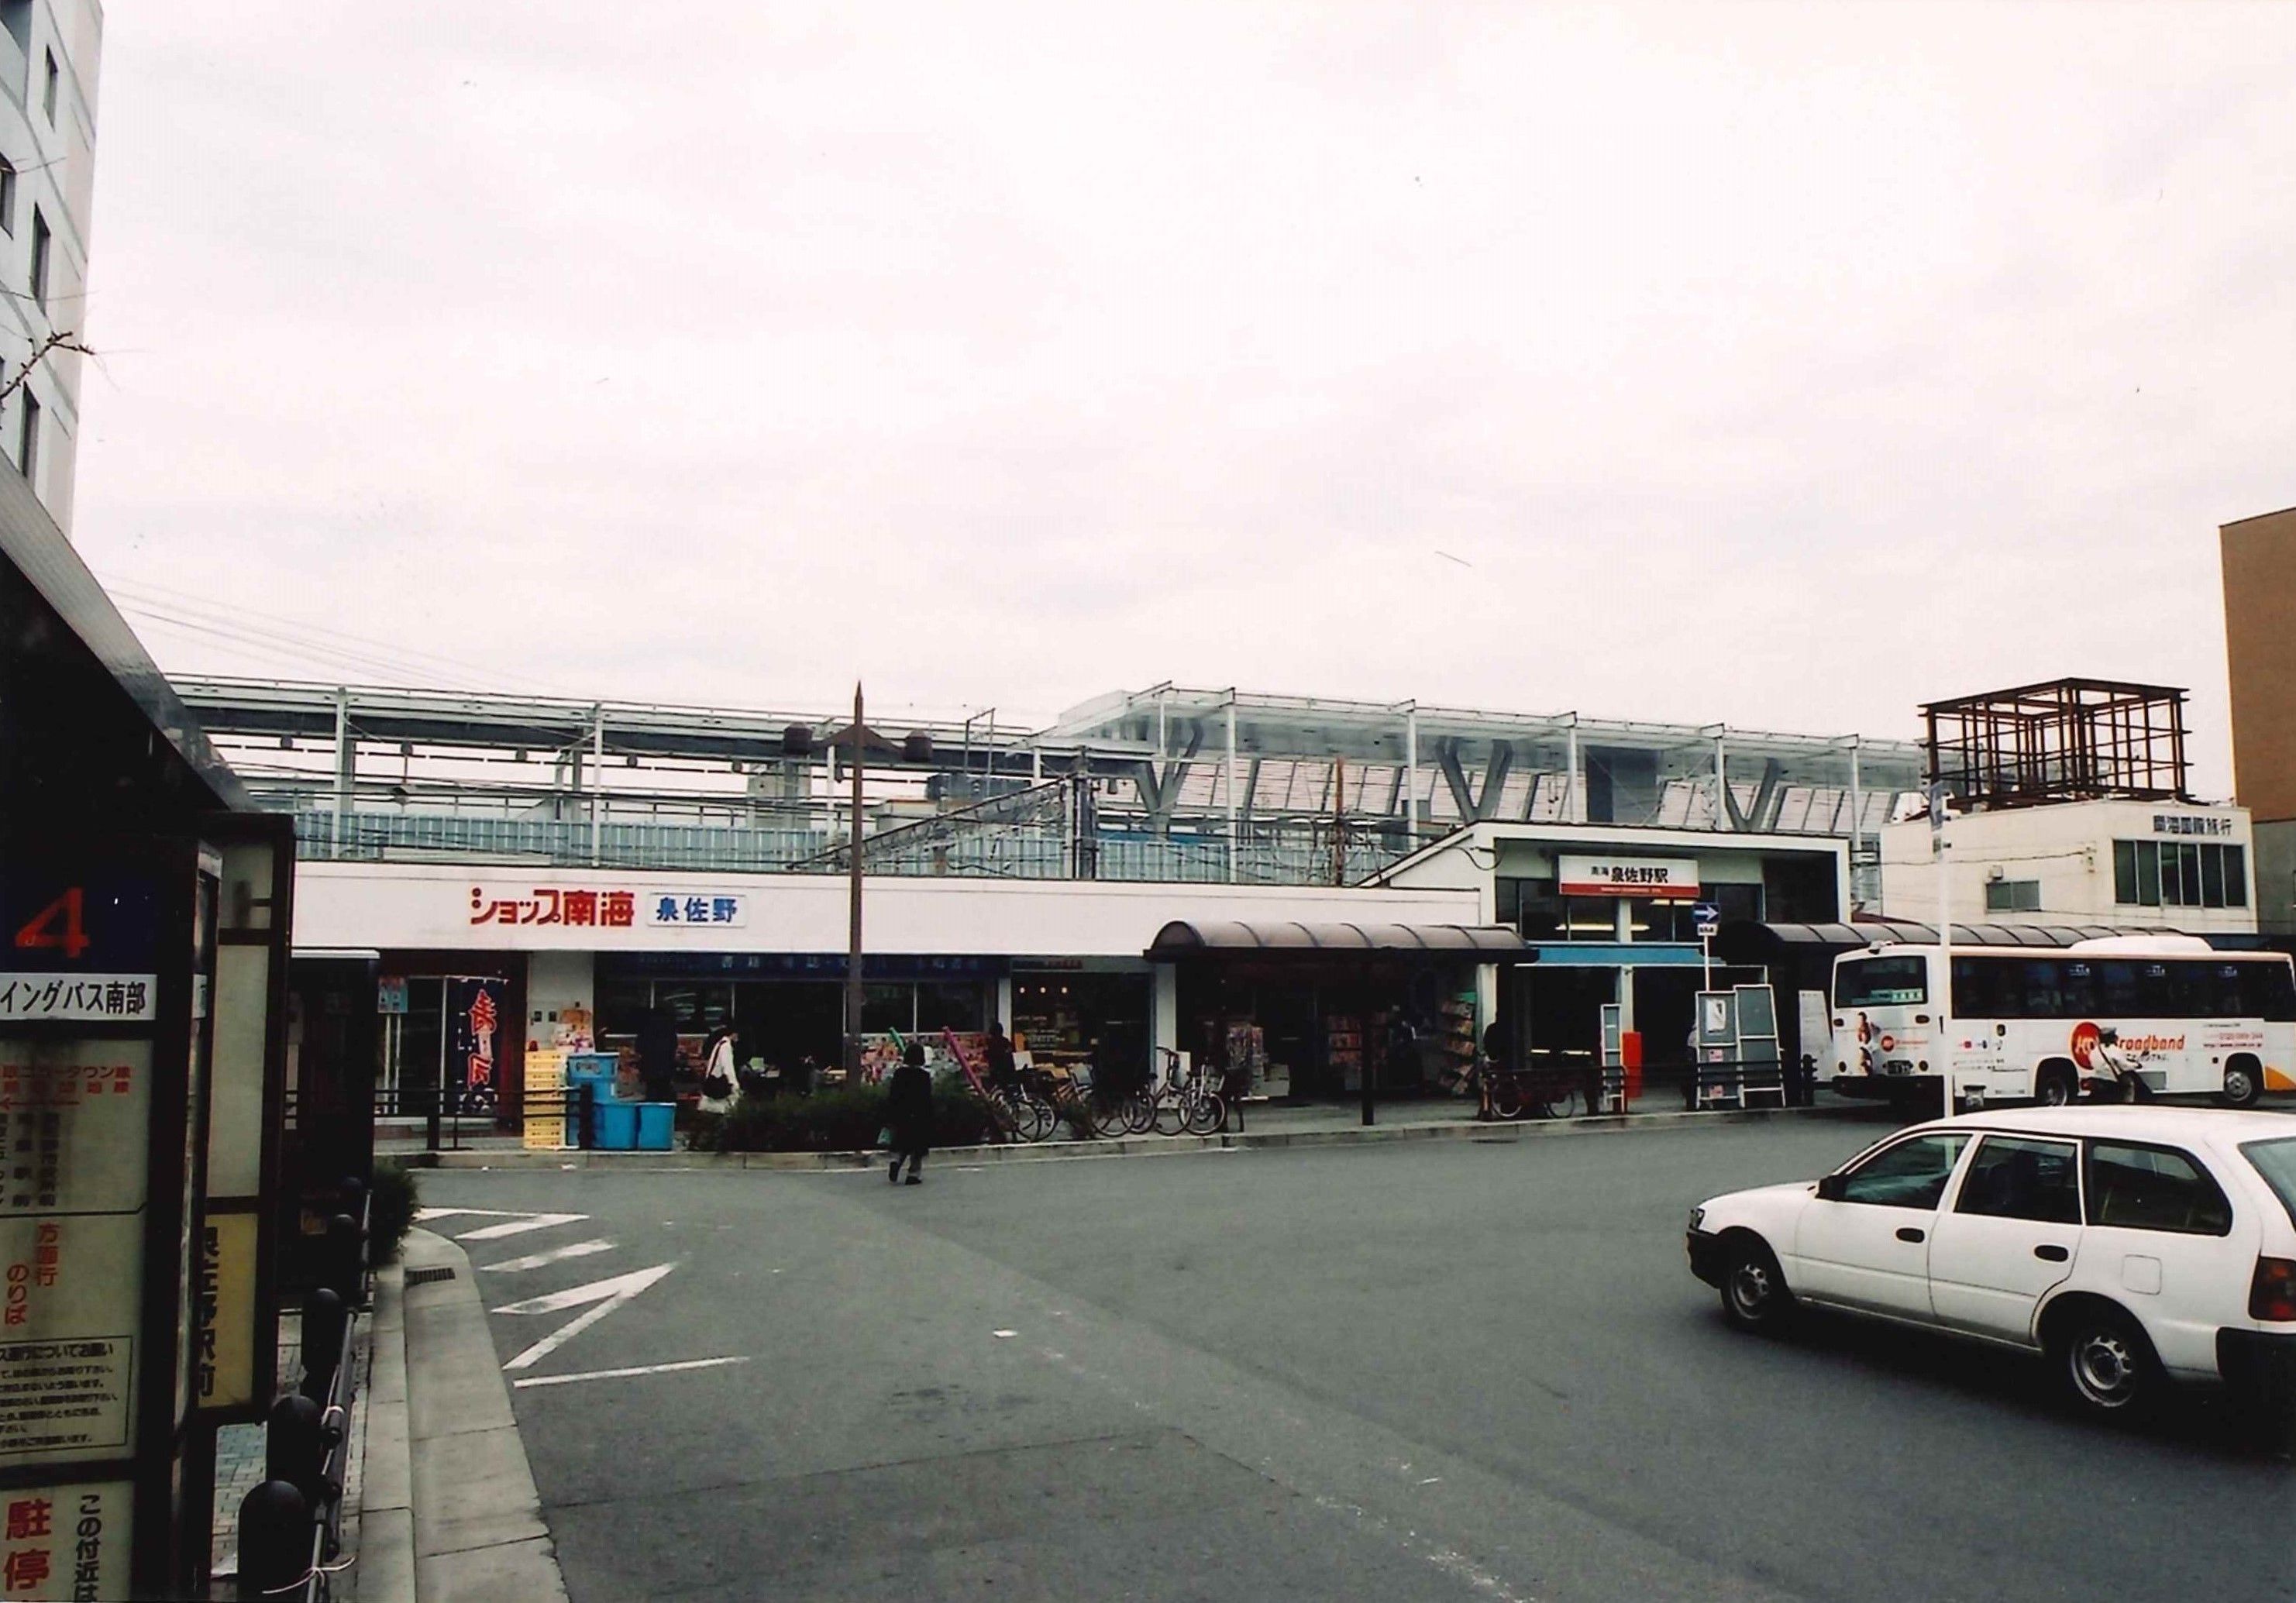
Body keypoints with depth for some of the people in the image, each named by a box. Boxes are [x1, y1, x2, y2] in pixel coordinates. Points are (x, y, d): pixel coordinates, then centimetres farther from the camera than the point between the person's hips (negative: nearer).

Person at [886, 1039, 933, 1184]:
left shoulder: (898, 1073, -2)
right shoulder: (924, 1076, -10)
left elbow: (891, 1097, 0)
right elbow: (928, 1100, -9)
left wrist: (890, 1119, 6)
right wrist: (929, 1120, 0)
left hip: (901, 1117, 3)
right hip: (919, 1118, -3)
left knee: (901, 1145, 18)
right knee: (918, 1146, 8)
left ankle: (895, 1161, -6)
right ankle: (914, 1174, 7)